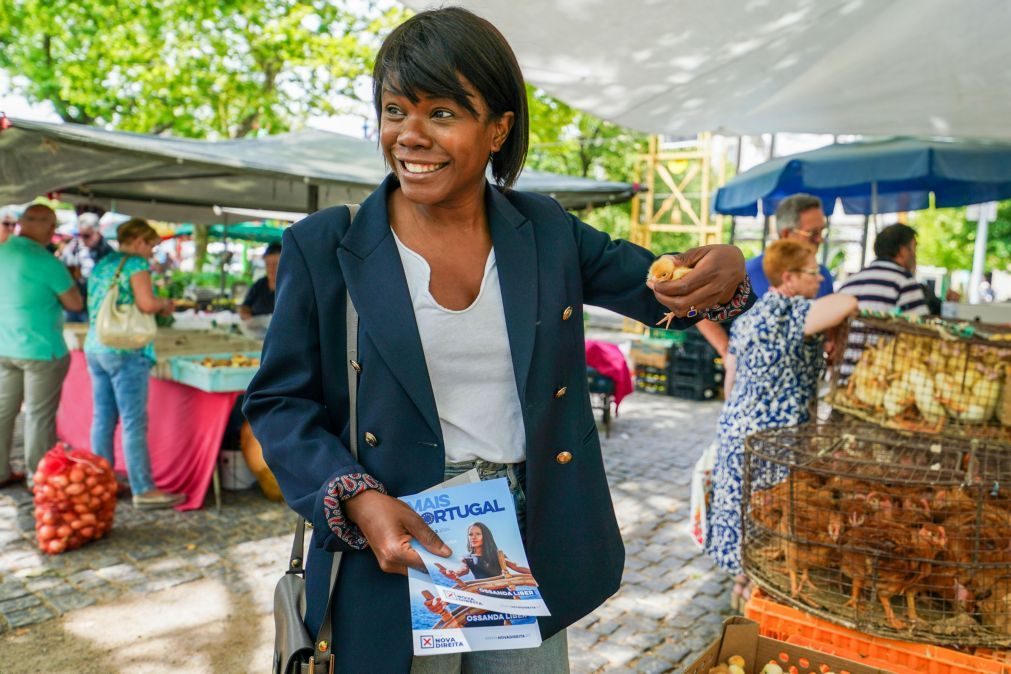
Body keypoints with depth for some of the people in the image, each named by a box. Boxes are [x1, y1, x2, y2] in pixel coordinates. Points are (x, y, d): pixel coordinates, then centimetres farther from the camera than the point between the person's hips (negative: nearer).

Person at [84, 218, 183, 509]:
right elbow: (146, 303, -21)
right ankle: (143, 490, -3)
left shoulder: (100, 265, 17)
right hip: (125, 350, -8)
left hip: (95, 346, 9)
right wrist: (164, 303, 1)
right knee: (134, 422, -6)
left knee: (103, 417, 13)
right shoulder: (136, 263, -8)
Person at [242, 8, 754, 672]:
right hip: (395, 550, -2)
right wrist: (358, 500, -19)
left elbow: (660, 290, 7)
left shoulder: (545, 230, 0)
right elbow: (280, 402, -3)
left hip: (533, 551, 3)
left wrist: (724, 272, -17)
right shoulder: (325, 247, -7)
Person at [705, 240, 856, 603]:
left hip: (737, 428, 9)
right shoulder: (791, 312, -15)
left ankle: (743, 580, 32)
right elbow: (848, 303, -31)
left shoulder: (746, 318, 11)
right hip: (776, 437, -8)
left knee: (742, 509, 17)